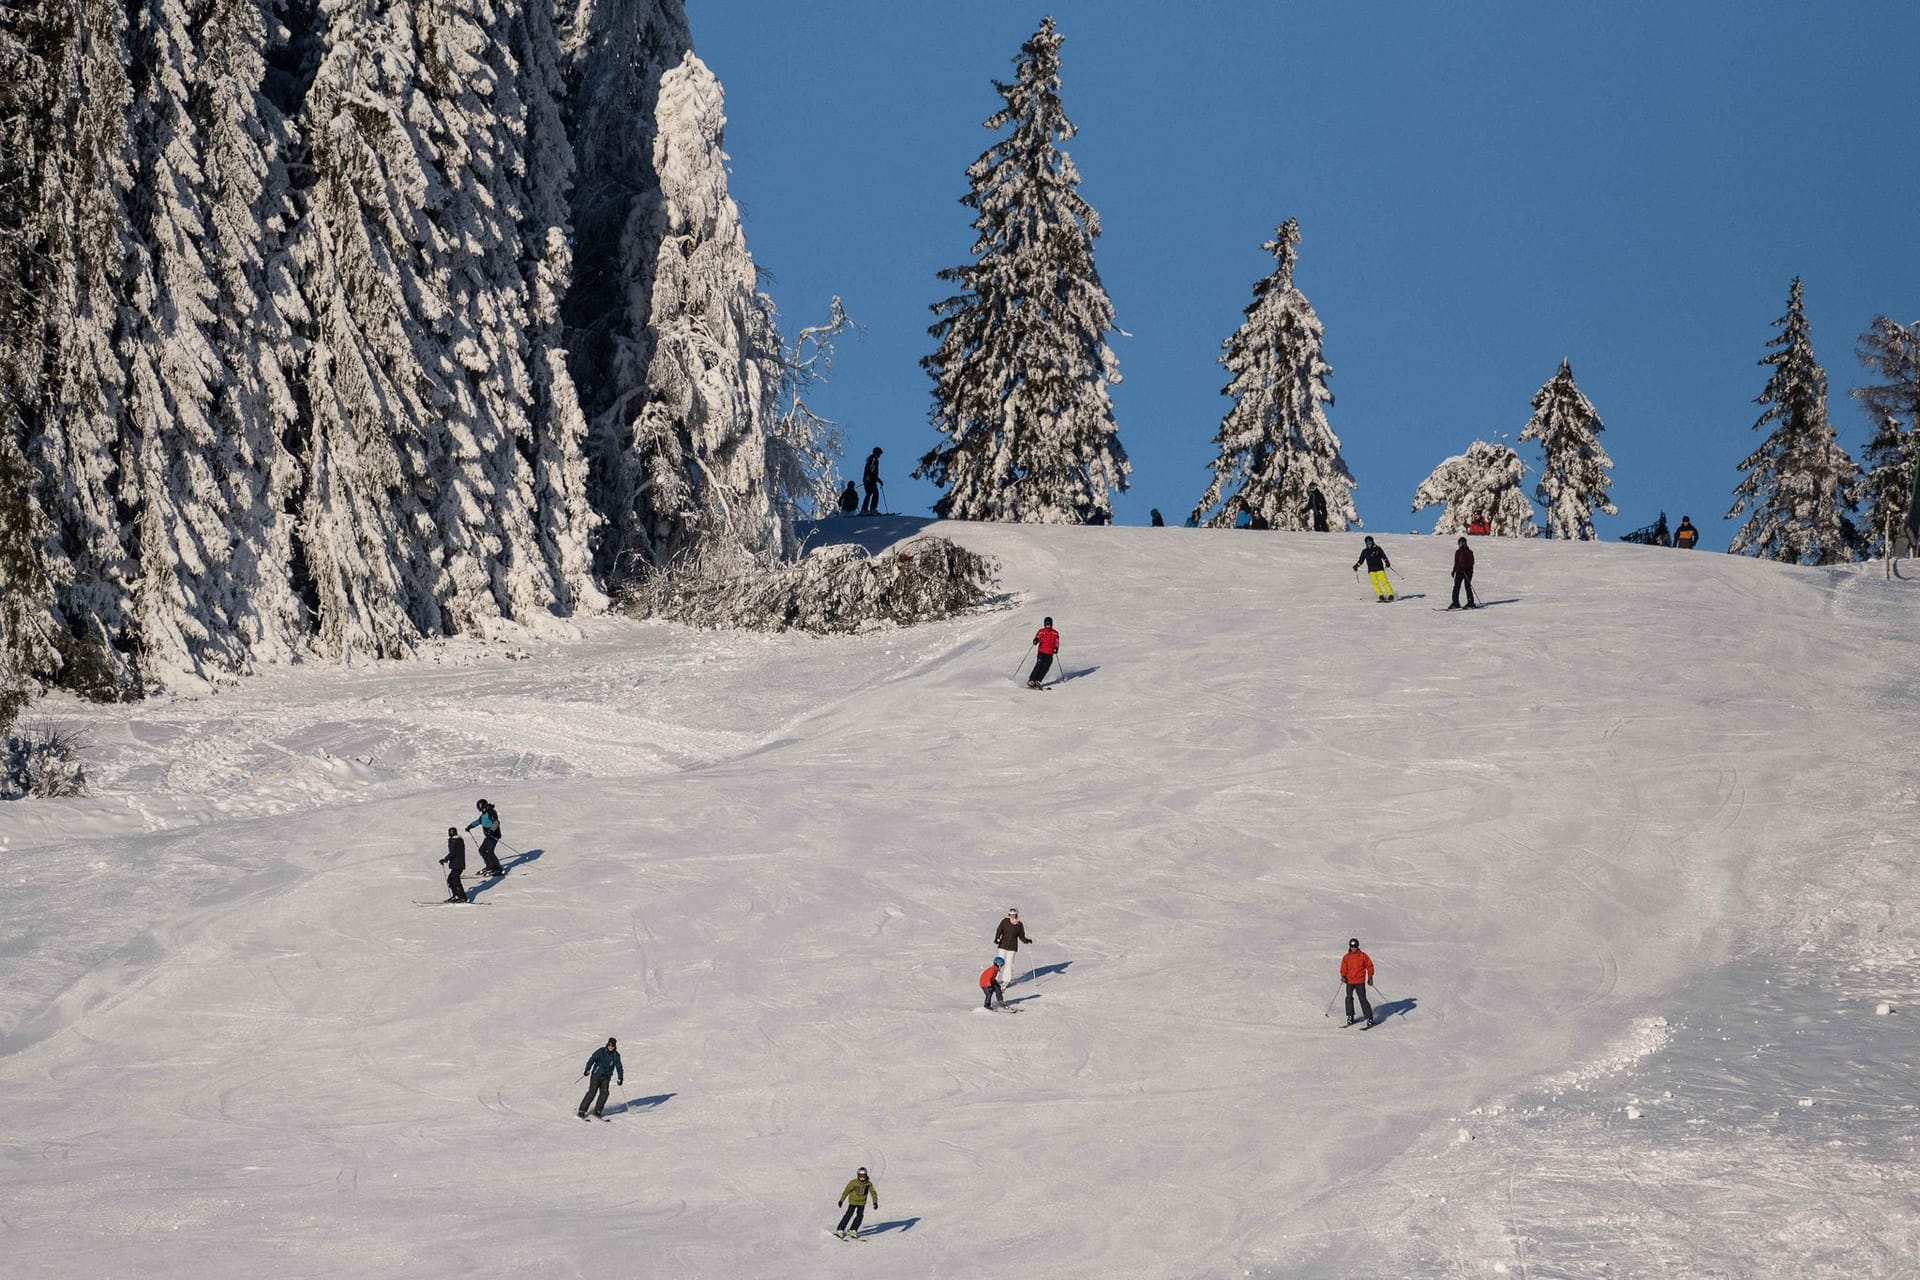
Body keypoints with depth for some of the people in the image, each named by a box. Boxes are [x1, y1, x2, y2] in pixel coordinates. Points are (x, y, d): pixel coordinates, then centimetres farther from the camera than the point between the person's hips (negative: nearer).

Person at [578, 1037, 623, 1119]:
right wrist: (587, 1069, -20)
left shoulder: (616, 1056, 3)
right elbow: (592, 1059, -11)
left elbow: (619, 1067, 11)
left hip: (606, 1078, 4)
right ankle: (582, 1111, -7)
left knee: (604, 1093, -10)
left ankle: (597, 1111, 2)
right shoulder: (601, 1051, -8)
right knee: (592, 1092, -11)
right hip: (596, 1075, -4)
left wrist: (621, 1077, 7)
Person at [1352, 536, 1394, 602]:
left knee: (1384, 582, -12)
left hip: (1380, 569, -2)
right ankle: (1381, 596, -15)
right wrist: (1356, 565, 0)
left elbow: (1384, 557, 2)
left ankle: (1390, 595, -8)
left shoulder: (1377, 549, 4)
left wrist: (1387, 562, -14)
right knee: (1375, 583, -14)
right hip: (1371, 570, 2)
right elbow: (1361, 560, 15)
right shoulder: (1364, 551, 10)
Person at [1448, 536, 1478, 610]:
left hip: (1467, 571, -6)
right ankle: (1455, 603, 2)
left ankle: (1470, 602, 0)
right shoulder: (1457, 552, 13)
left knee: (1467, 586, -7)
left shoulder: (1469, 552, -5)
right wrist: (1454, 570, 15)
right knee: (1456, 587, -1)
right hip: (1459, 571, 6)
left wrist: (1465, 567, -21)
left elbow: (1471, 562, -10)